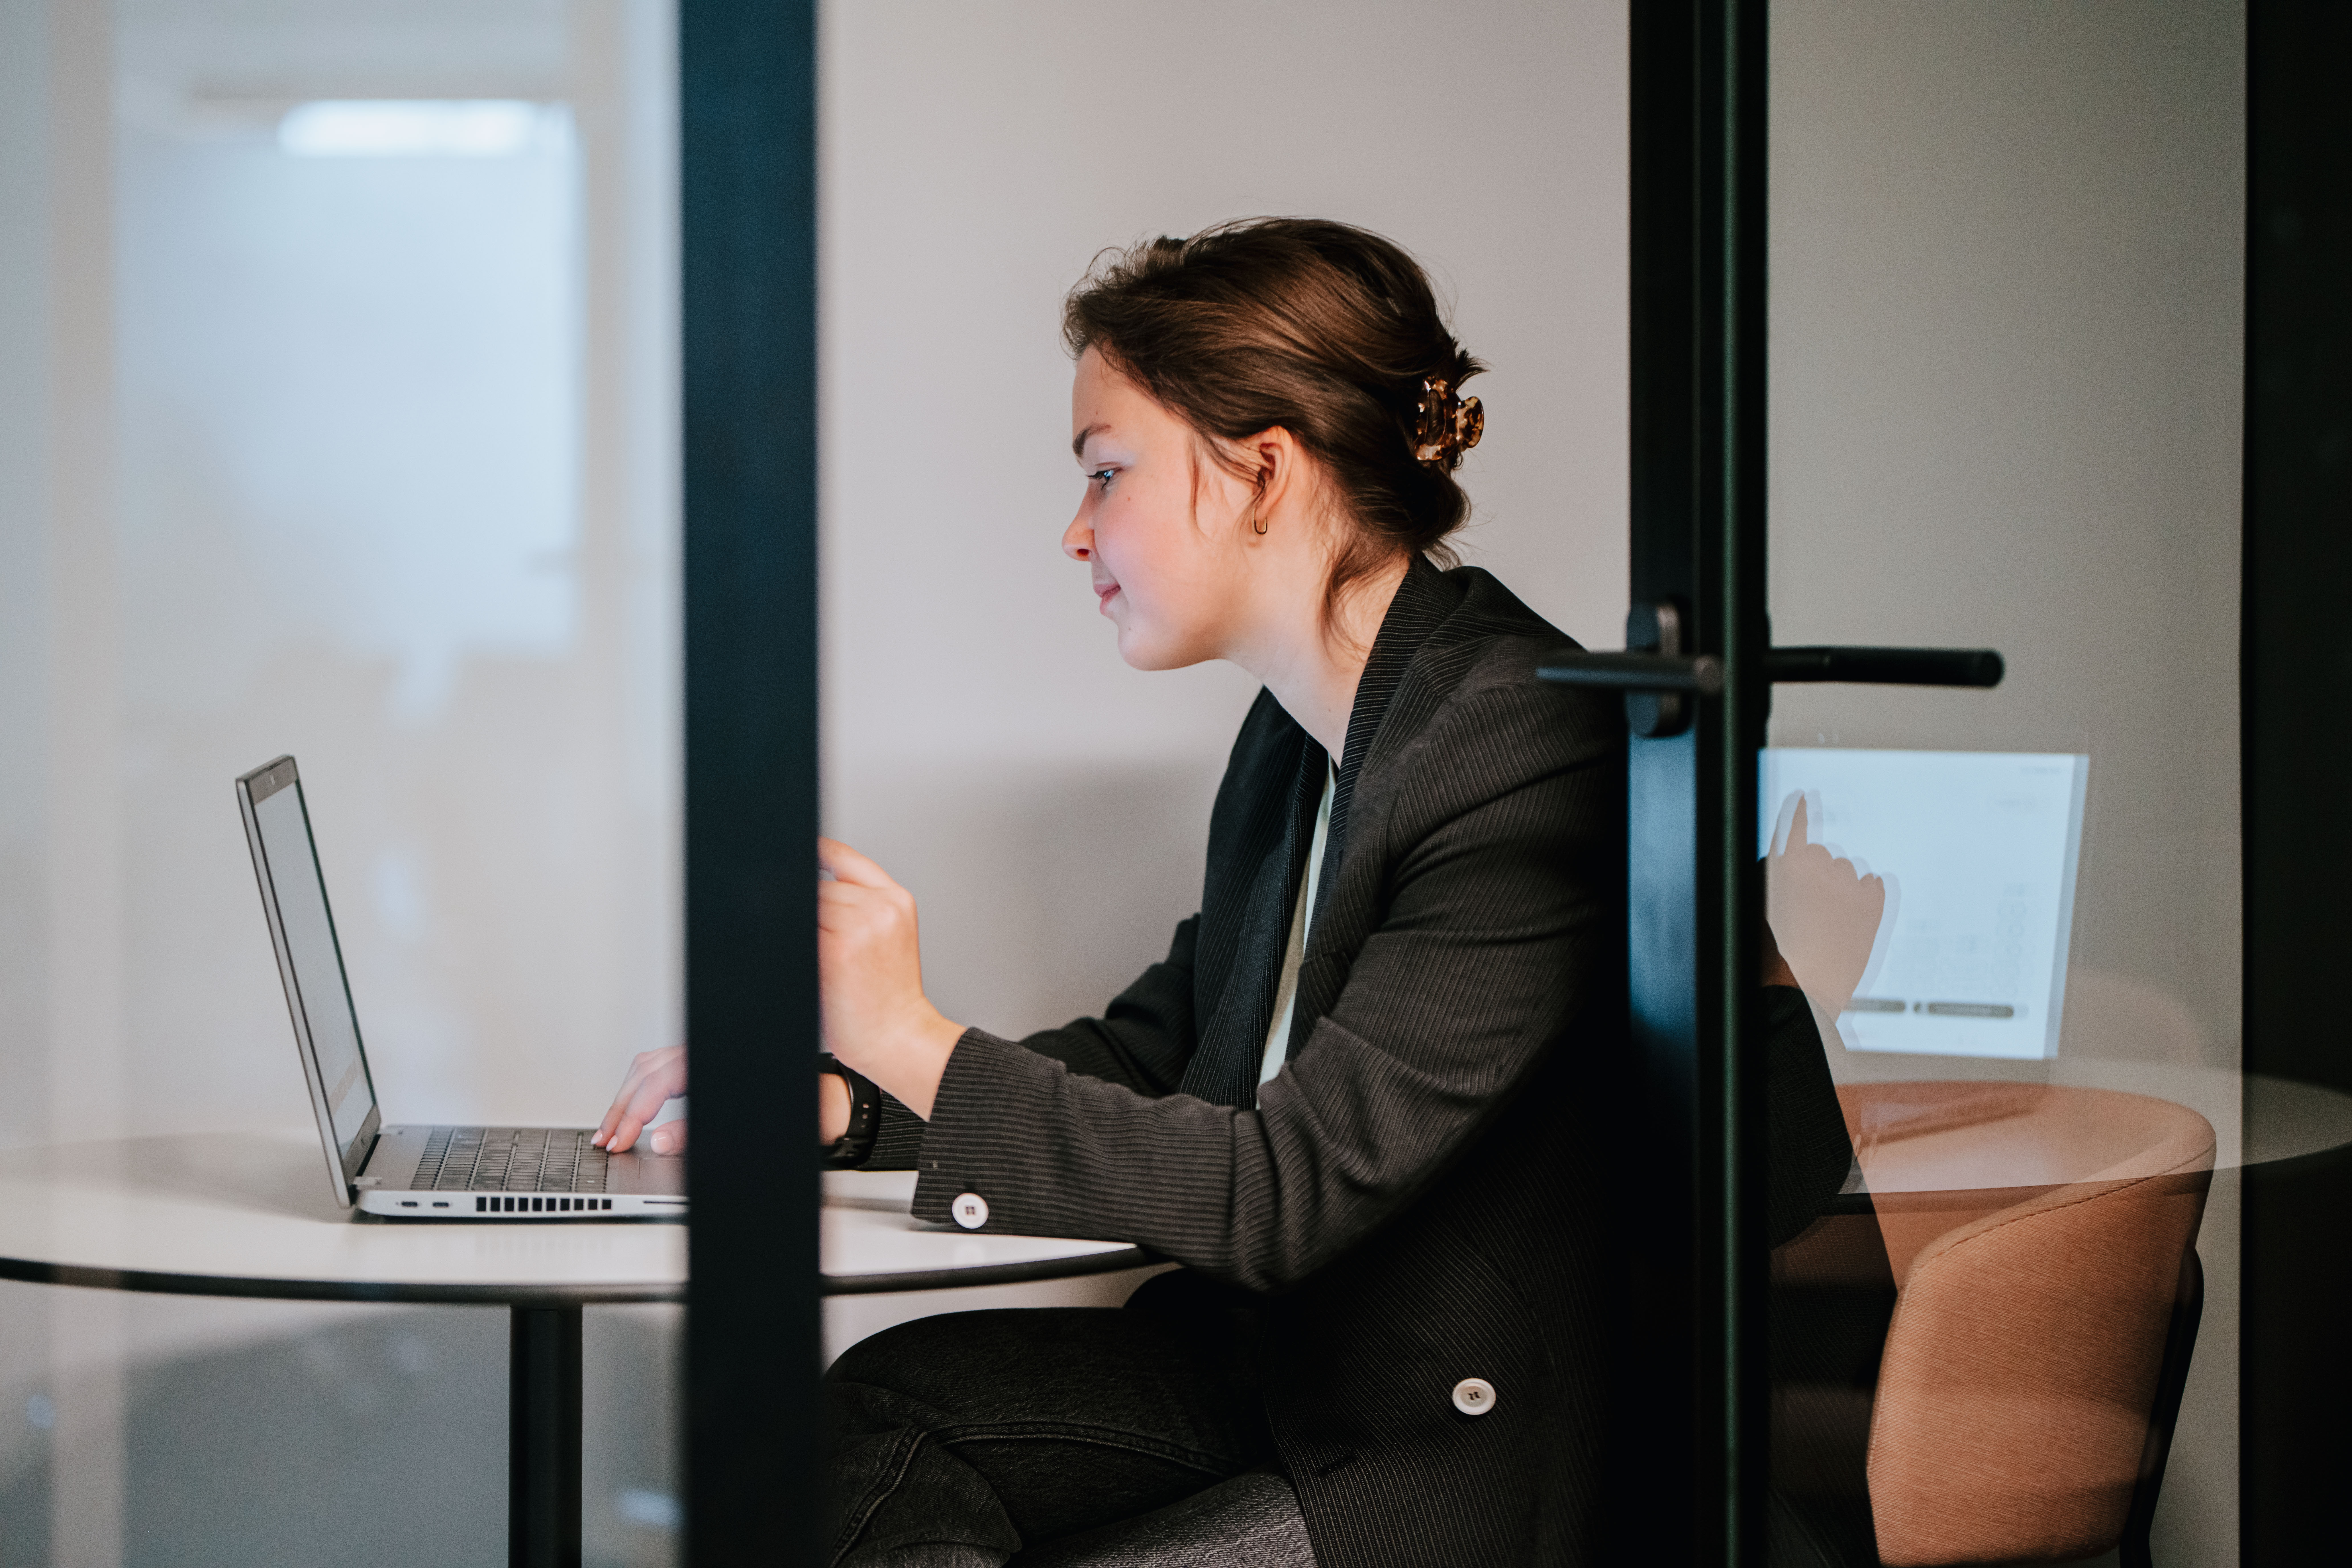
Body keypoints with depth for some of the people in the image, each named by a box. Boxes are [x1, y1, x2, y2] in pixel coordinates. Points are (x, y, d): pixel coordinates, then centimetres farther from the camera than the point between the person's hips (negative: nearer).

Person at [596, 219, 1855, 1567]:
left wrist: (912, 1041, -21)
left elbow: (1285, 1191, -24)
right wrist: (834, 1104, 1)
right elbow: (1156, 1049, 15)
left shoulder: (1532, 762, -24)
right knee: (886, 1406, -10)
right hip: (1279, 1357, 8)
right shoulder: (1306, 728, 6)